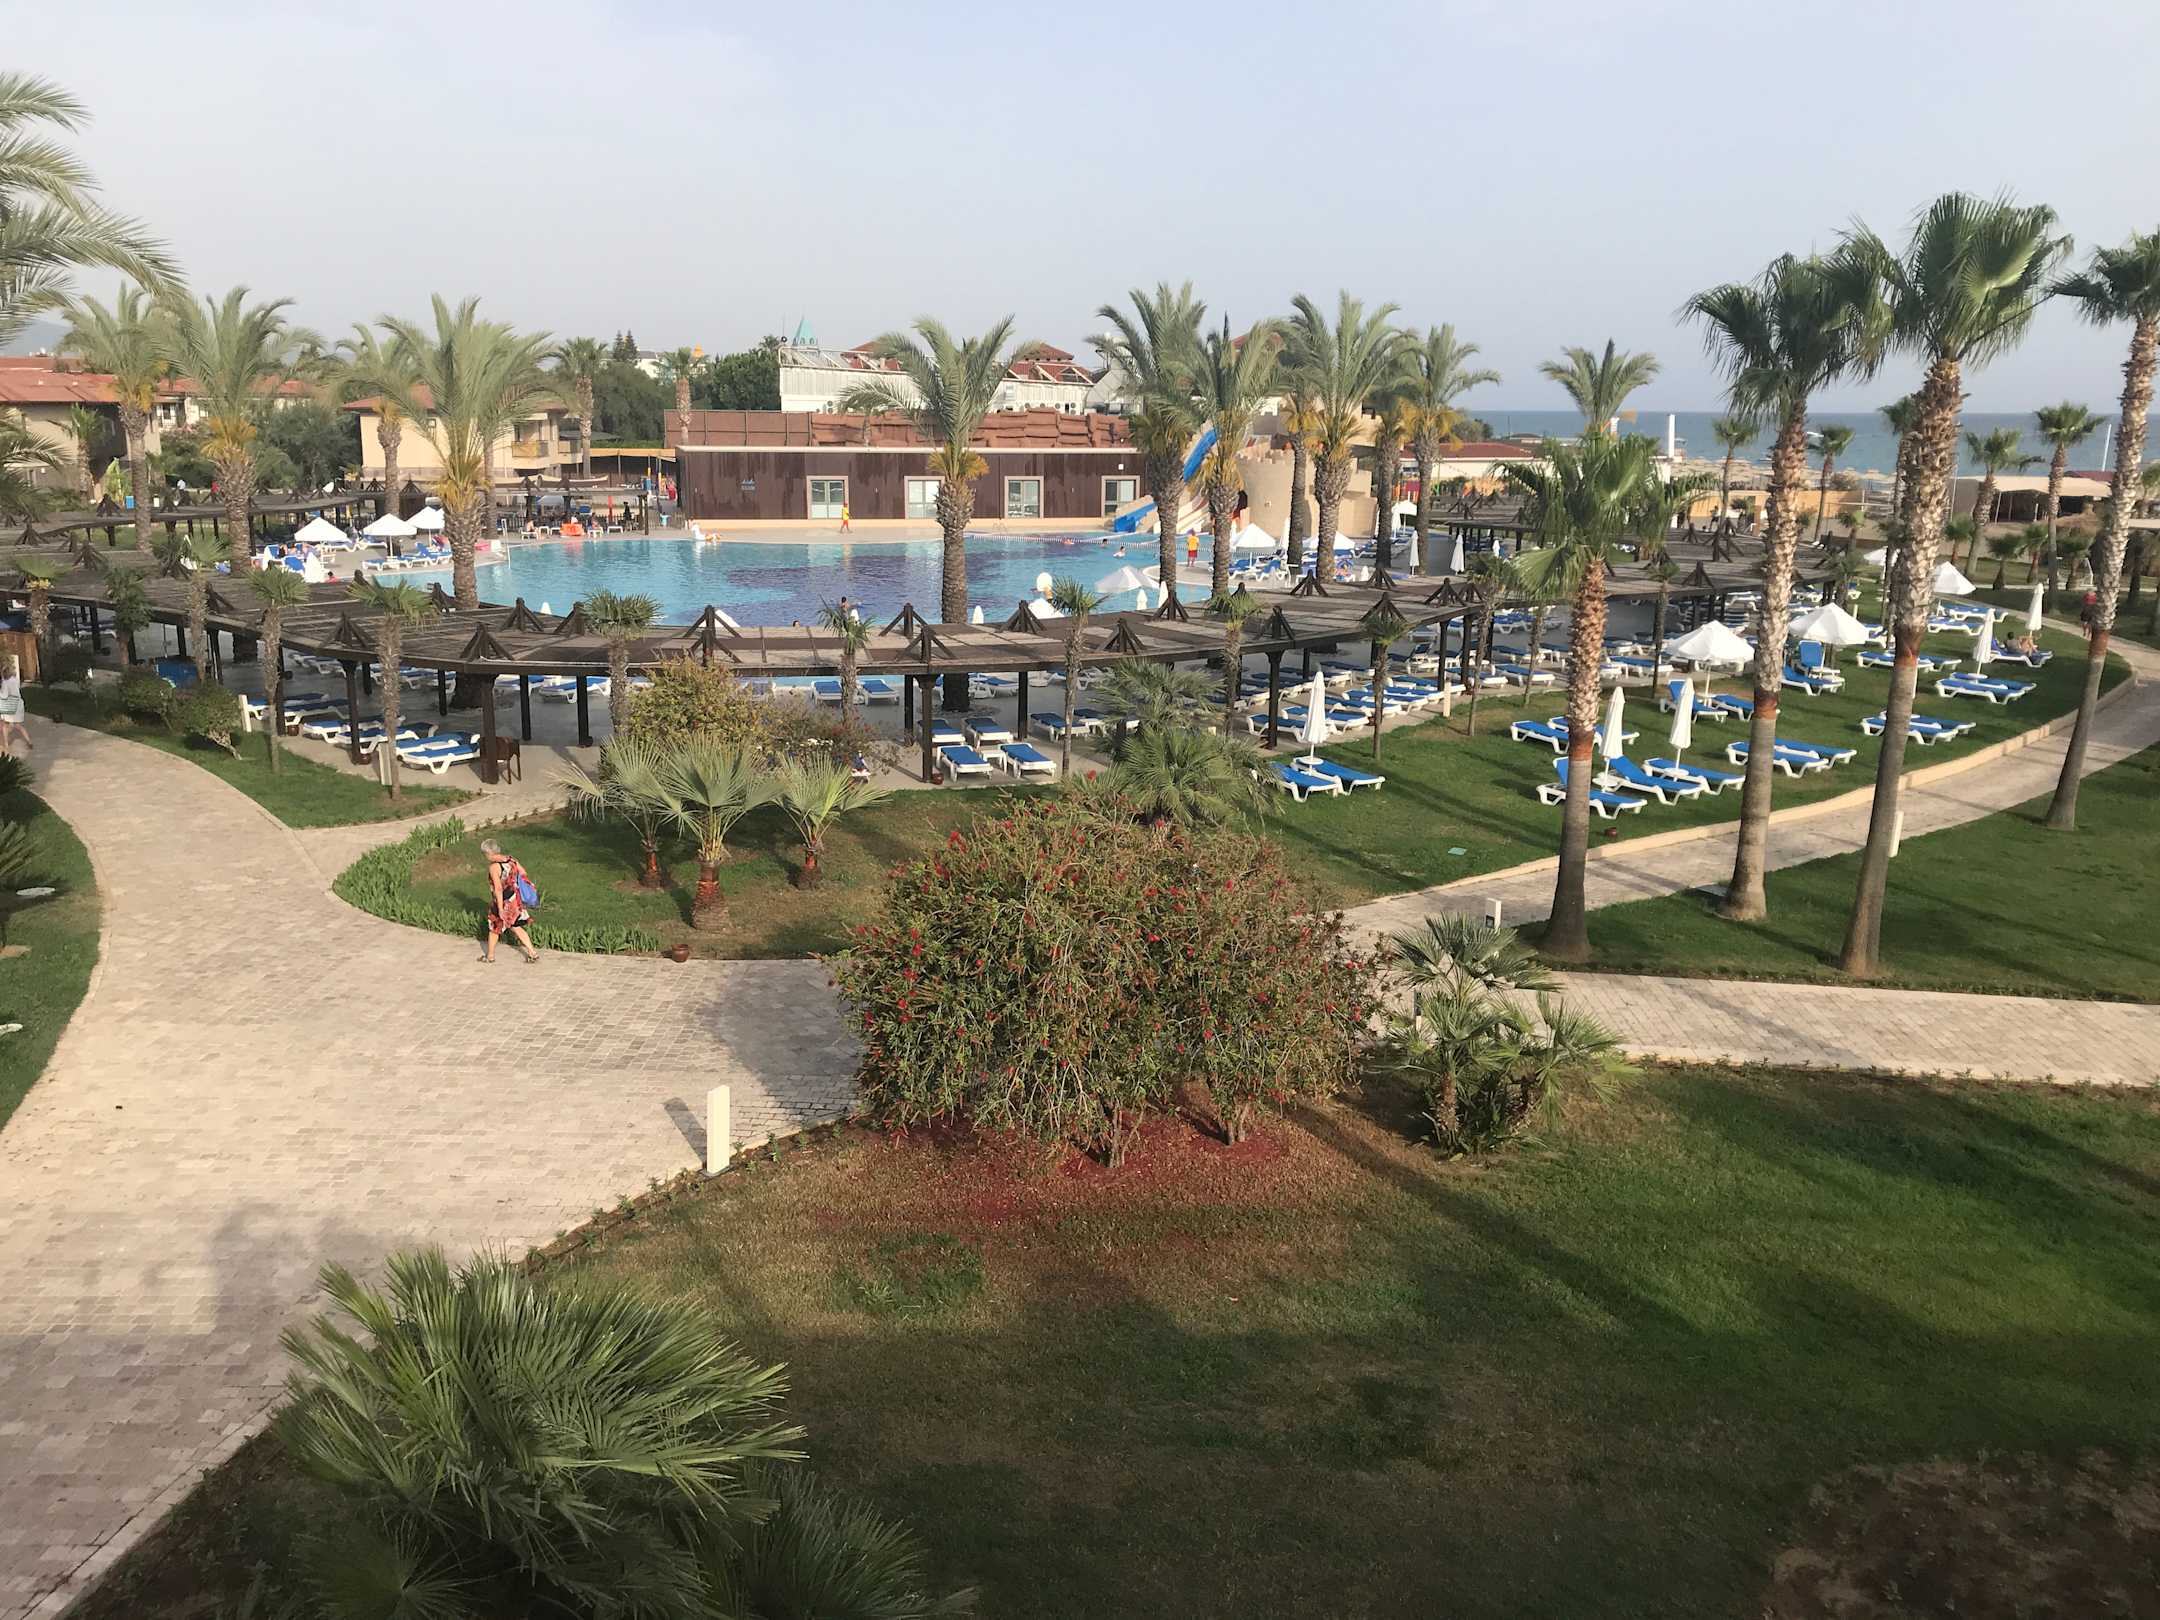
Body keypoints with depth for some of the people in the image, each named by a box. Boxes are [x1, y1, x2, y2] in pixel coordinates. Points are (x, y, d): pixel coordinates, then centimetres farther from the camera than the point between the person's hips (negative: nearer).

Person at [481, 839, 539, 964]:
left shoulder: (494, 866, -23)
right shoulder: (510, 860, -2)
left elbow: (498, 889, -27)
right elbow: (523, 873, 8)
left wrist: (500, 909, -24)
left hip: (503, 903, -7)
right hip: (515, 901, 7)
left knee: (494, 928, 15)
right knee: (516, 928, 18)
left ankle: (490, 956, 31)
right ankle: (533, 953, 15)